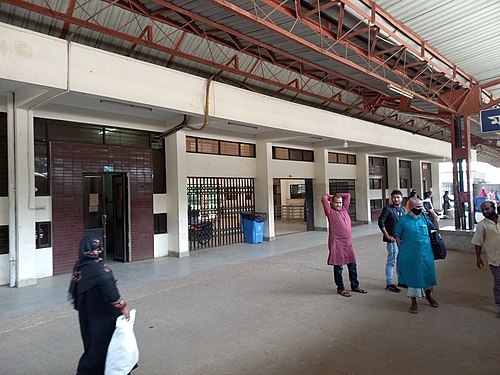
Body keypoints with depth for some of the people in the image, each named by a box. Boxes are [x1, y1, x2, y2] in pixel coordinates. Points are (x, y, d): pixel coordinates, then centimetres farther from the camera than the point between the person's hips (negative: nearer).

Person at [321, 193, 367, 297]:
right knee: (338, 267, 3)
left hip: (348, 243, 6)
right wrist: (329, 197, 7)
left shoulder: (344, 209, 13)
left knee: (352, 265, 14)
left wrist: (336, 195, 17)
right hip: (337, 243, -6)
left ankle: (355, 286, 29)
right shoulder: (330, 212, -4)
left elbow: (348, 195, 19)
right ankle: (340, 288, 16)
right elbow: (324, 199, -14)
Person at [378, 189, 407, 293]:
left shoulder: (404, 210, 12)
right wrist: (387, 236, -14)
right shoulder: (387, 209, -8)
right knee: (392, 261, -5)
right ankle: (389, 284, 3)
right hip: (393, 239, -7)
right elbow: (381, 222, -12)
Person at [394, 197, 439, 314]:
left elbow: (435, 227, 16)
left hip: (426, 254, 4)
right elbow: (398, 236, -1)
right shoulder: (403, 220, -6)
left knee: (428, 275, 15)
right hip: (410, 255, -3)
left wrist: (432, 214, 3)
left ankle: (428, 295, 44)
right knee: (413, 277, 5)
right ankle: (414, 302, 21)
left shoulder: (424, 217, 4)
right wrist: (401, 250, -7)